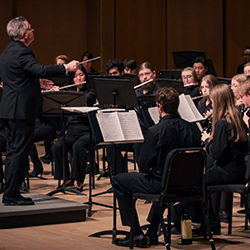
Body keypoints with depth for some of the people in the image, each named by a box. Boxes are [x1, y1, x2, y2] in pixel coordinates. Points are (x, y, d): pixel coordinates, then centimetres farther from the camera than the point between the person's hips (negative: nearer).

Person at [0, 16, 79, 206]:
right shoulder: (21, 52, -16)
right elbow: (41, 70, -29)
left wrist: (37, 83, 30)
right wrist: (66, 68, -25)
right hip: (21, 109, -10)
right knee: (19, 152, -7)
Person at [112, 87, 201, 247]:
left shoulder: (156, 131, -20)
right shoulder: (192, 129, -4)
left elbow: (143, 166, -15)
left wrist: (150, 168, 9)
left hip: (162, 185, -6)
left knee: (119, 181, 14)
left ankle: (137, 235, 12)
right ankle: (152, 232, 40)